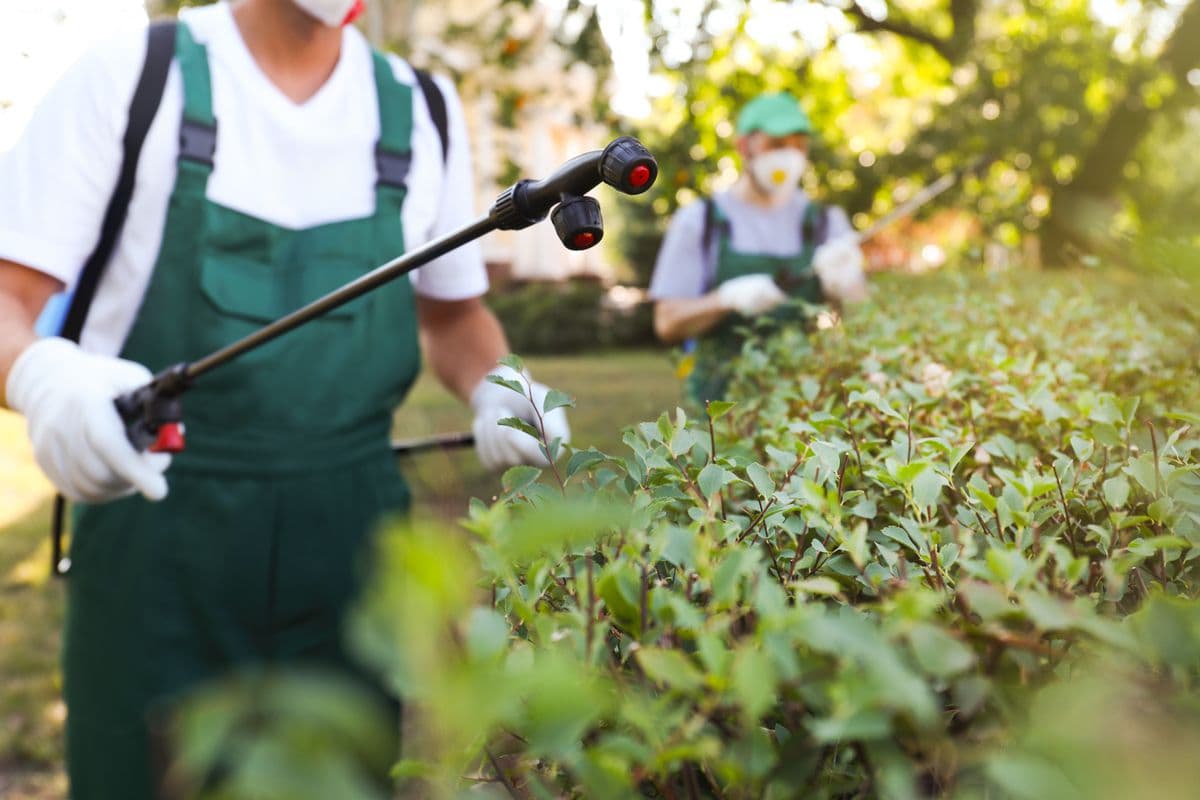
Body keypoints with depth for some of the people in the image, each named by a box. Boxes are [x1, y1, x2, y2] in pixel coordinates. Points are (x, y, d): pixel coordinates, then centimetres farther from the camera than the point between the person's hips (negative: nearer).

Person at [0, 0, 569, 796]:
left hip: (349, 531, 3)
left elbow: (453, 310, 18)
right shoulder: (130, 75, -2)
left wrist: (493, 389, -3)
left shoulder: (423, 110, 7)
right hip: (159, 532, -2)